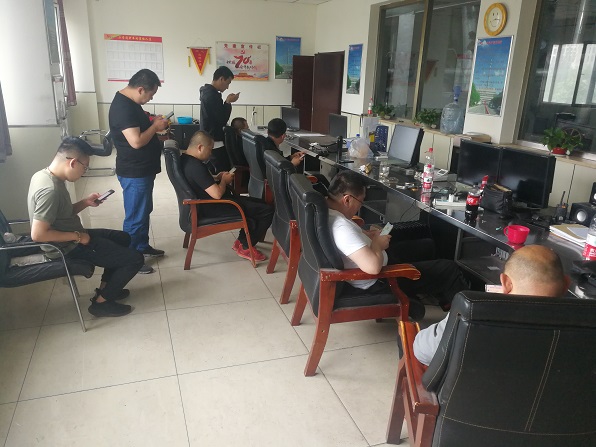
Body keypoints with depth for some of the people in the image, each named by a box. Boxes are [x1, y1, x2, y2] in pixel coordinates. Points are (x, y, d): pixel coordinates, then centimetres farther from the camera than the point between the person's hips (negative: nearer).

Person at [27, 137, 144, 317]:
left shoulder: (45, 175, 3)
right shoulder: (49, 189, -28)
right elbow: (38, 234, -29)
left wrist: (85, 202, 1)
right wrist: (78, 236, -20)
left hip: (72, 239, 10)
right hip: (68, 248, -10)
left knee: (123, 238, 24)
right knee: (135, 259, -9)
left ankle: (106, 288, 28)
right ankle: (102, 302, 6)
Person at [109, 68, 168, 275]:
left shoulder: (130, 102, 9)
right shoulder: (123, 107, -24)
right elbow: (136, 141, -30)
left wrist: (153, 123, 7)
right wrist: (155, 126, -16)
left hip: (143, 169, 11)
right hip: (134, 173, -10)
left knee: (144, 211, 22)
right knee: (135, 217, 1)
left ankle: (142, 246, 38)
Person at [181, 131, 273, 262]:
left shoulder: (185, 159, 6)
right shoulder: (196, 167, -26)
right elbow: (217, 194, -29)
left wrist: (216, 178, 8)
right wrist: (224, 180, -8)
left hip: (207, 203, 11)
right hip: (214, 208, -11)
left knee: (259, 203, 19)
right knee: (267, 210, -10)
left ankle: (241, 241, 21)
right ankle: (245, 247, 5)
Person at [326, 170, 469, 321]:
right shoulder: (341, 228, -37)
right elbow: (373, 267, -43)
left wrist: (365, 235, 1)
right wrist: (377, 243, -22)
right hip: (374, 283, -10)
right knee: (448, 269, 2)